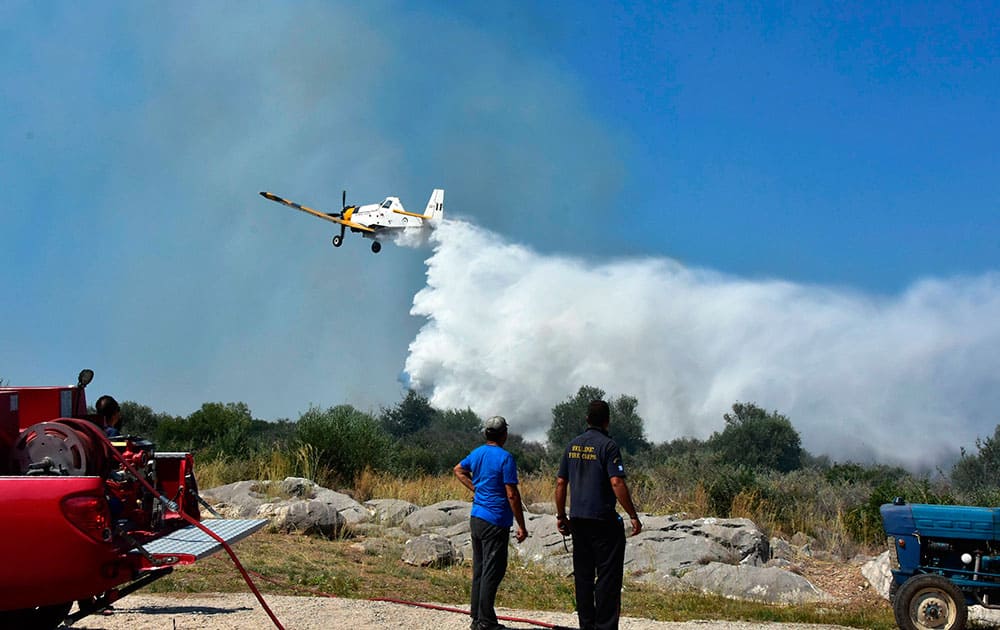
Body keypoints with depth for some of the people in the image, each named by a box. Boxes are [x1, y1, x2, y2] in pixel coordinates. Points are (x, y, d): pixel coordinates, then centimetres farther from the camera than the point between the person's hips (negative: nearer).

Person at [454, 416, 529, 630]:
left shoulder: (477, 453, 9)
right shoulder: (505, 458, -15)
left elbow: (459, 470, 29)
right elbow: (512, 495, -16)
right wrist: (521, 526, -12)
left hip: (476, 518, 8)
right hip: (495, 522, -8)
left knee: (479, 570, 14)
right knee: (492, 572, -4)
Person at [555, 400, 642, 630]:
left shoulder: (573, 445, 9)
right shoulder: (607, 445, -10)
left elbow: (560, 483, 11)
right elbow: (617, 483, -18)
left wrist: (561, 516, 18)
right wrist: (633, 516, -13)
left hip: (578, 520, 7)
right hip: (603, 520, -6)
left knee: (583, 576, 12)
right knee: (608, 576, -2)